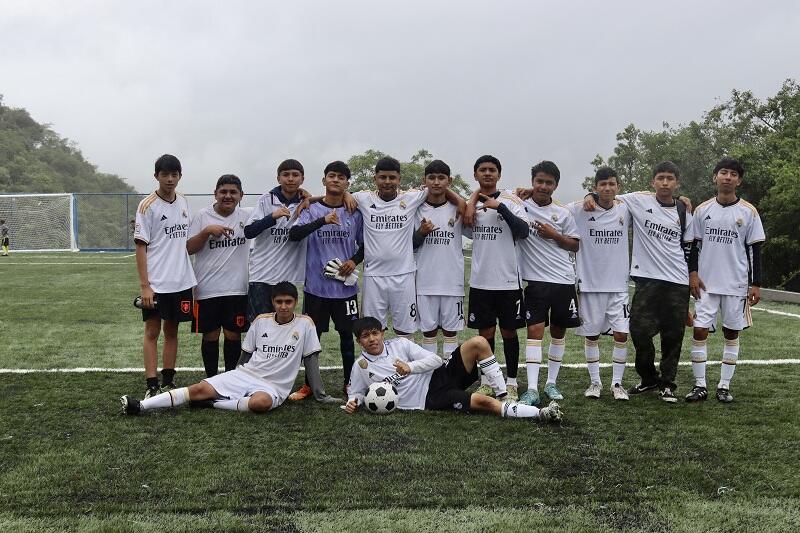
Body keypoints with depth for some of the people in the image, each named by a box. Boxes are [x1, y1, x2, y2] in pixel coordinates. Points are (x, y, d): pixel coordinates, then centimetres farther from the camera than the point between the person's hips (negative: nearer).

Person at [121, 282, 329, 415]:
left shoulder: (304, 324, -2)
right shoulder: (261, 321, 7)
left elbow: (311, 360, 0)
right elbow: (245, 354, 14)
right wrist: (232, 381, 13)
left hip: (273, 386, -3)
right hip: (245, 374, 3)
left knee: (261, 402, -40)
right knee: (200, 388, -16)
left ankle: (213, 403, -22)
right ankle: (142, 406, -19)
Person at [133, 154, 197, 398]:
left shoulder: (183, 203, 9)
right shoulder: (148, 206, -7)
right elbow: (141, 247, -9)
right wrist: (145, 286, -14)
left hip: (181, 282, 5)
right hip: (156, 283, -5)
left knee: (172, 331, 11)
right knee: (152, 332, 0)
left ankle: (168, 383, 18)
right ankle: (152, 387, 3)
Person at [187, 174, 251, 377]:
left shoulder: (247, 216, 3)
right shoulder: (203, 216, -1)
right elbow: (189, 248, -3)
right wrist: (207, 231, -18)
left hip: (237, 288, 1)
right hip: (208, 289, -1)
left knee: (233, 335, 8)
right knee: (210, 336, 7)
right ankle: (211, 379, 20)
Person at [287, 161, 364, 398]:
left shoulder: (355, 213, 4)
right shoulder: (311, 210, -1)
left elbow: (364, 243, 14)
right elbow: (294, 234, -18)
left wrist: (355, 260, -6)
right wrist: (323, 221, -29)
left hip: (345, 287, 1)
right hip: (316, 286, -1)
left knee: (347, 334, 9)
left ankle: (349, 382, 22)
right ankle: (309, 384, 18)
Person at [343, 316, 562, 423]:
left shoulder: (399, 344, 7)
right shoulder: (361, 367, 2)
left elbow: (435, 359, 2)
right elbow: (356, 393, 14)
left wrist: (410, 367, -14)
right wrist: (353, 402, -9)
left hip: (439, 377, 4)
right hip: (430, 400, -4)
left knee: (478, 343, -18)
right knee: (481, 401, -28)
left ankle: (503, 395, -11)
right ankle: (541, 414, -28)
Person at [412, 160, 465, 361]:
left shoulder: (457, 209, 2)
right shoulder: (417, 209, 3)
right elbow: (410, 245, 6)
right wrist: (421, 233, -14)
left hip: (452, 279, -1)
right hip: (426, 280, 1)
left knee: (451, 328, 6)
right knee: (428, 328, 8)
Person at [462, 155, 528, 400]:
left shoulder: (510, 200, -4)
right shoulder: (470, 204, 8)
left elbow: (523, 231, -16)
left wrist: (499, 207, -21)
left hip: (508, 280, -3)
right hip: (480, 281, 3)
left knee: (509, 331, 6)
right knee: (485, 332, 8)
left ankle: (512, 382, 15)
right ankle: (486, 382, 18)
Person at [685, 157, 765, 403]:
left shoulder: (748, 212, -1)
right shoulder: (702, 210, 4)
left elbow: (755, 249, 1)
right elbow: (694, 244, 9)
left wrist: (756, 284, -4)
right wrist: (693, 273, -2)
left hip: (737, 284, -1)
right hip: (706, 283, 1)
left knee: (731, 333, 6)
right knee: (700, 330, -4)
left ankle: (724, 386, 15)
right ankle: (700, 385, 5)